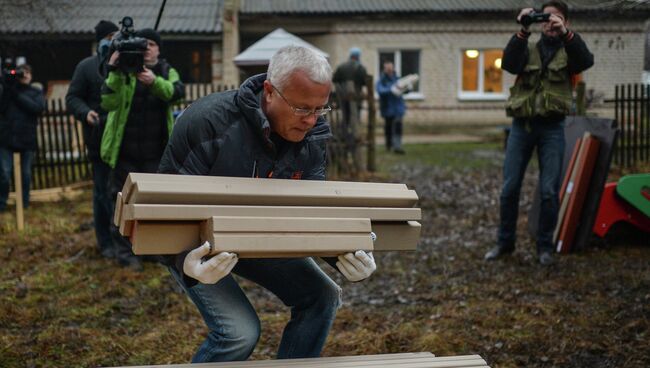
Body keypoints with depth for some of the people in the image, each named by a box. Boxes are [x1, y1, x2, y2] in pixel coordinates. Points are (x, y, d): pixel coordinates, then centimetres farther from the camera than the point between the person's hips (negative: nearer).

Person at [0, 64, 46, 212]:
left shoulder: (37, 92, 8)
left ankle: (24, 202, 20)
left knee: (26, 173, 6)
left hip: (27, 138, 0)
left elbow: (39, 108, -12)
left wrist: (17, 95, -12)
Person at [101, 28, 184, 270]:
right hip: (125, 152, -2)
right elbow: (108, 103, -17)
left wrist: (154, 82, -39)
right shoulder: (123, 71, -3)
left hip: (156, 152, 2)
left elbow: (177, 92, -19)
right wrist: (114, 73, -30)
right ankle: (124, 251, 12)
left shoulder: (167, 72, 4)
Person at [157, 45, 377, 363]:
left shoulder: (313, 136, -15)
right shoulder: (208, 122, -33)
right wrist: (185, 261, -50)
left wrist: (343, 254, -27)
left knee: (322, 297, -2)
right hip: (196, 241, -5)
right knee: (240, 332, -21)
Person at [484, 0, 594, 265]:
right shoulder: (528, 49, 12)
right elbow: (508, 64, -9)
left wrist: (565, 33, -27)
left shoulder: (568, 53, 9)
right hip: (521, 126, 1)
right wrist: (523, 32, -20)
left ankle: (545, 246, 11)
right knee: (509, 188, 2)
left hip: (552, 128, -1)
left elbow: (586, 61, -14)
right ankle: (505, 242, 16)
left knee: (549, 191, -3)